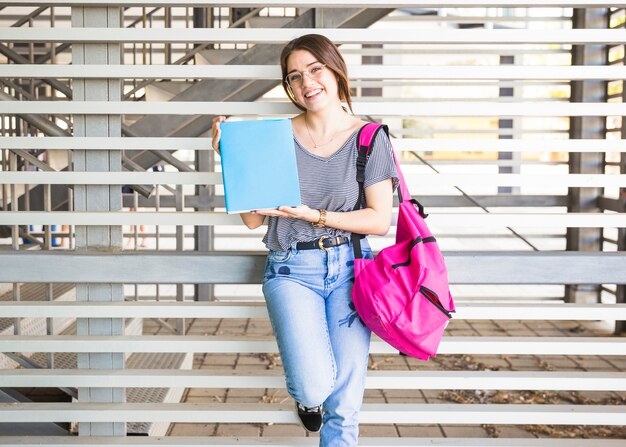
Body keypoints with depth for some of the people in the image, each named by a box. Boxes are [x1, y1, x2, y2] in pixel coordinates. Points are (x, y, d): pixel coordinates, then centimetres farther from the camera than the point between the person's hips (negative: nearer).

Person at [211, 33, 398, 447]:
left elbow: (380, 220, -3)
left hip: (350, 267, 1)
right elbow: (253, 219, 2)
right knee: (315, 386, -17)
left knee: (345, 402, -9)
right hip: (292, 270, 0)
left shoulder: (371, 139, 1)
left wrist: (315, 216, -14)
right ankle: (306, 395, 20)